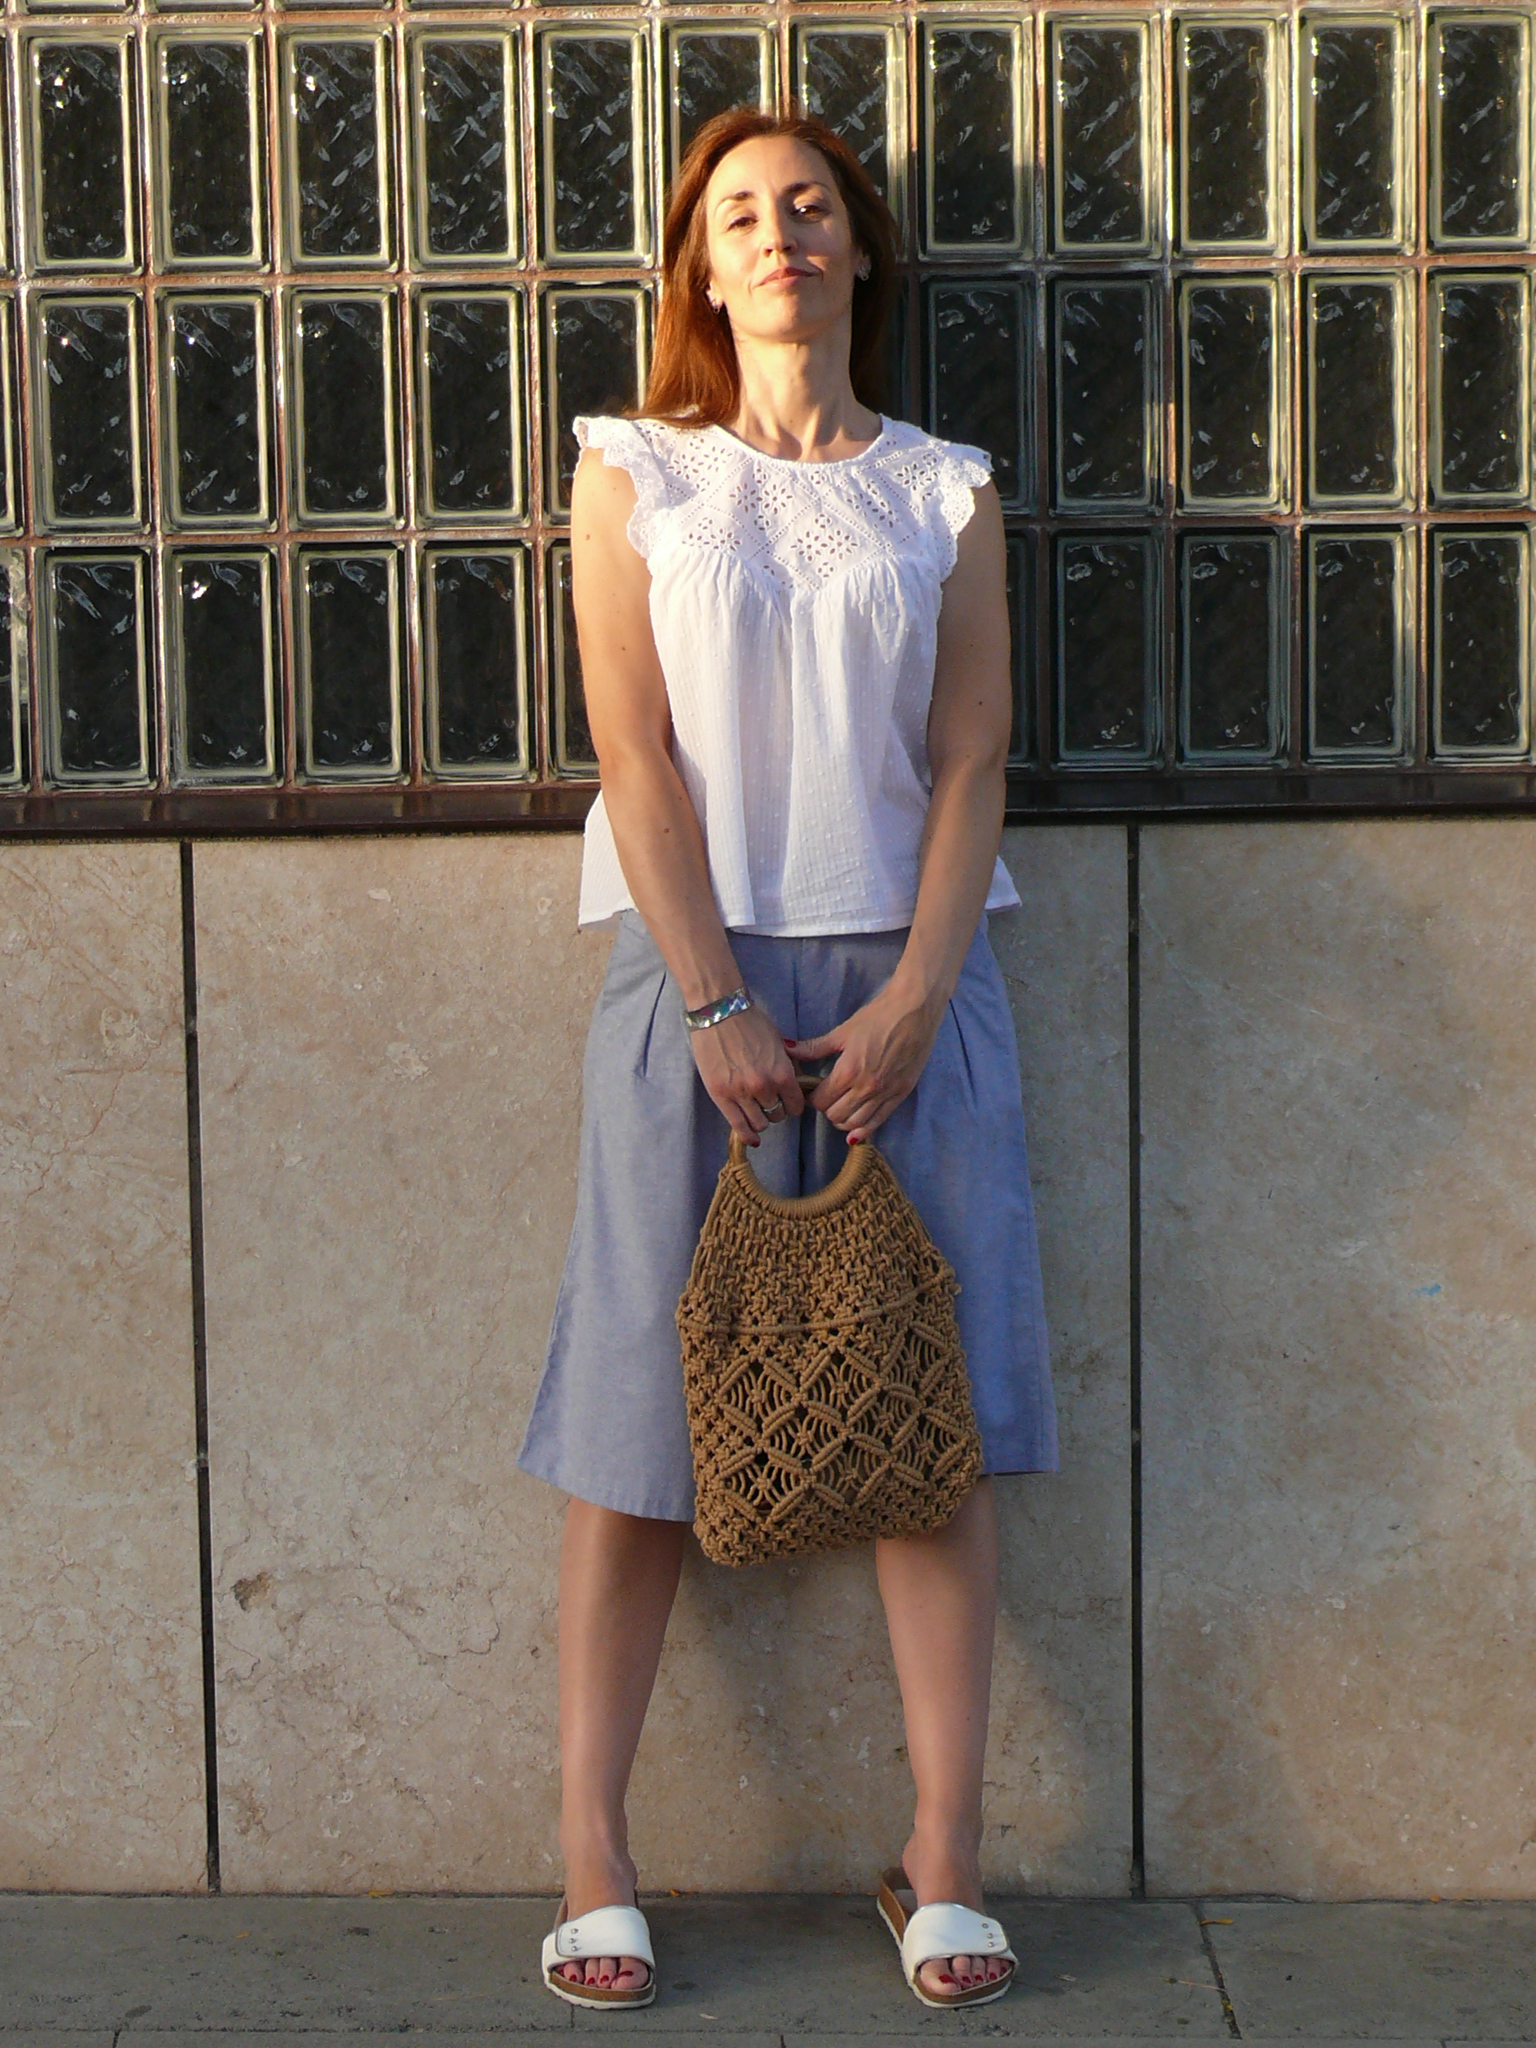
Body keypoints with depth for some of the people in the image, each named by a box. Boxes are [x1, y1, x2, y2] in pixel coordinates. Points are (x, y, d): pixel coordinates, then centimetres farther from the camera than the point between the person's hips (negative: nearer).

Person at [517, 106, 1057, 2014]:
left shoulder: (945, 494, 11)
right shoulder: (636, 472, 8)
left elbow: (969, 767, 4)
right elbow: (639, 755, -2)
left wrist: (909, 1001, -9)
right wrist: (717, 1007, -11)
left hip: (906, 973, 2)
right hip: (692, 968, -1)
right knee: (644, 1399, -1)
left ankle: (943, 1856, 7)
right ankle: (591, 1857, 7)